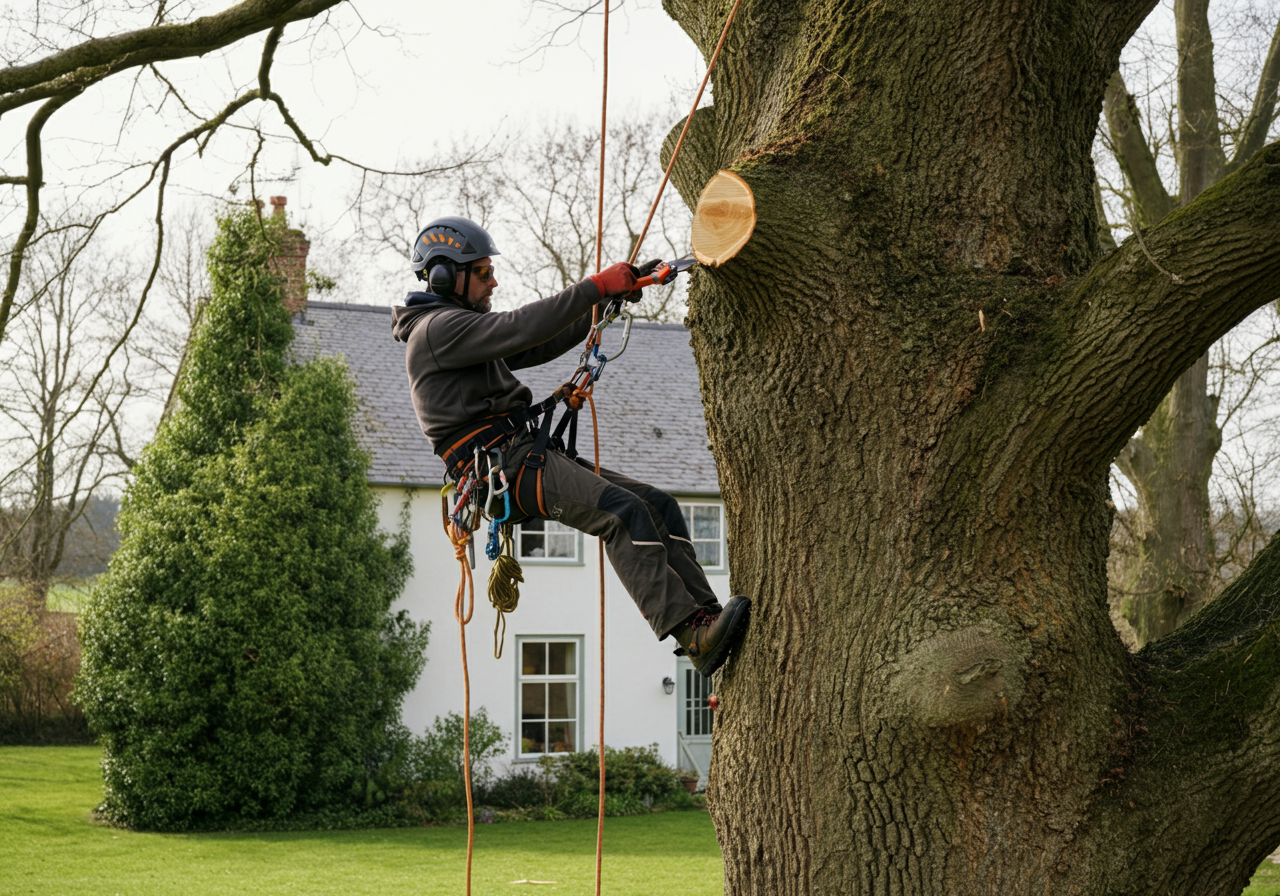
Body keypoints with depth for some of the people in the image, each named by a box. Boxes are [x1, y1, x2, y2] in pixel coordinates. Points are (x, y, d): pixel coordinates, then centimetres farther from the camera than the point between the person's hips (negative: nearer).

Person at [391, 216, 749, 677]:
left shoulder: (464, 332, 28)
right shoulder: (436, 328, -6)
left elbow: (541, 346, 24)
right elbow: (521, 328, -18)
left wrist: (605, 301, 12)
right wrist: (597, 286, -16)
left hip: (534, 456, 10)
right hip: (504, 465, -10)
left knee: (658, 505, -2)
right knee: (624, 511, -27)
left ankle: (704, 615, -11)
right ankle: (693, 636, -36)